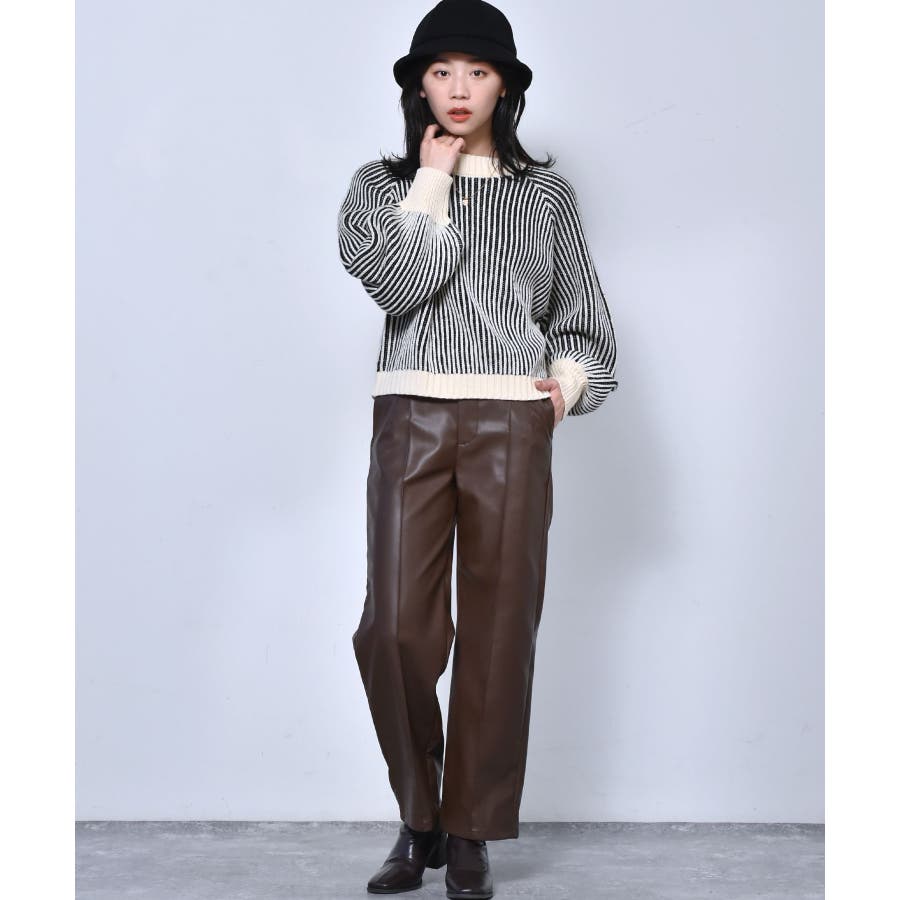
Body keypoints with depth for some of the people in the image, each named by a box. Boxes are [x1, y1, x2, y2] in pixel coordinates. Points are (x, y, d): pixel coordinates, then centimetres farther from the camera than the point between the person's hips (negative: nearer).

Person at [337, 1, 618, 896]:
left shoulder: (546, 194, 13)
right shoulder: (381, 184, 10)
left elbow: (582, 317, 16)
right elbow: (396, 281, -8)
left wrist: (570, 376, -1)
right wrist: (432, 179, -2)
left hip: (511, 425, 0)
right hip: (410, 419, 0)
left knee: (499, 631, -1)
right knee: (396, 628, -7)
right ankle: (418, 819, 13)